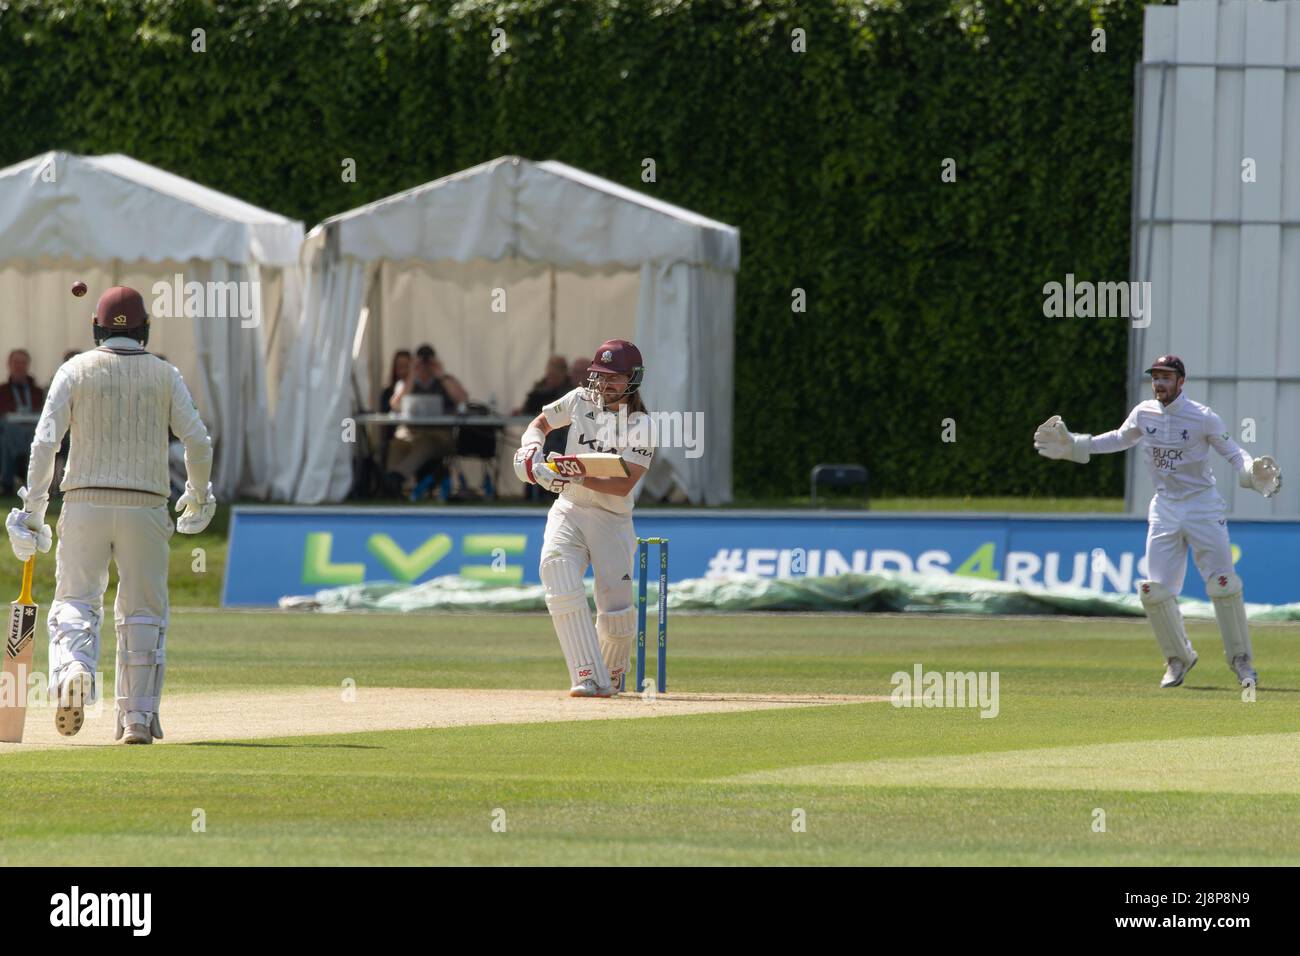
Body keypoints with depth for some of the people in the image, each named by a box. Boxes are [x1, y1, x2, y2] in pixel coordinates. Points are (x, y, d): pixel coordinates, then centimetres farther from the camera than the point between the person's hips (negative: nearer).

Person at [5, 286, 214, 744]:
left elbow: (45, 441, -5)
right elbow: (198, 441, 0)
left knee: (75, 602, 3)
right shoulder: (164, 375, 6)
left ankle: (73, 669, -28)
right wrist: (199, 496, 17)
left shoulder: (75, 370, 3)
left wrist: (33, 509, -3)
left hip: (85, 503, -1)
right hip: (145, 507, 1)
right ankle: (138, 717, 7)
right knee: (143, 612, 10)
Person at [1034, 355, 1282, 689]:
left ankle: (1241, 660, 3)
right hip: (1165, 508, 5)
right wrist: (1073, 445, 14)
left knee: (1223, 585, -10)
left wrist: (1252, 471, -31)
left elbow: (1232, 452, -10)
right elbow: (1120, 438, 19)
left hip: (1203, 507, -5)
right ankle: (1178, 658, 20)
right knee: (1155, 591, 0)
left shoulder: (1203, 417, -12)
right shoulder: (1144, 413, 2)